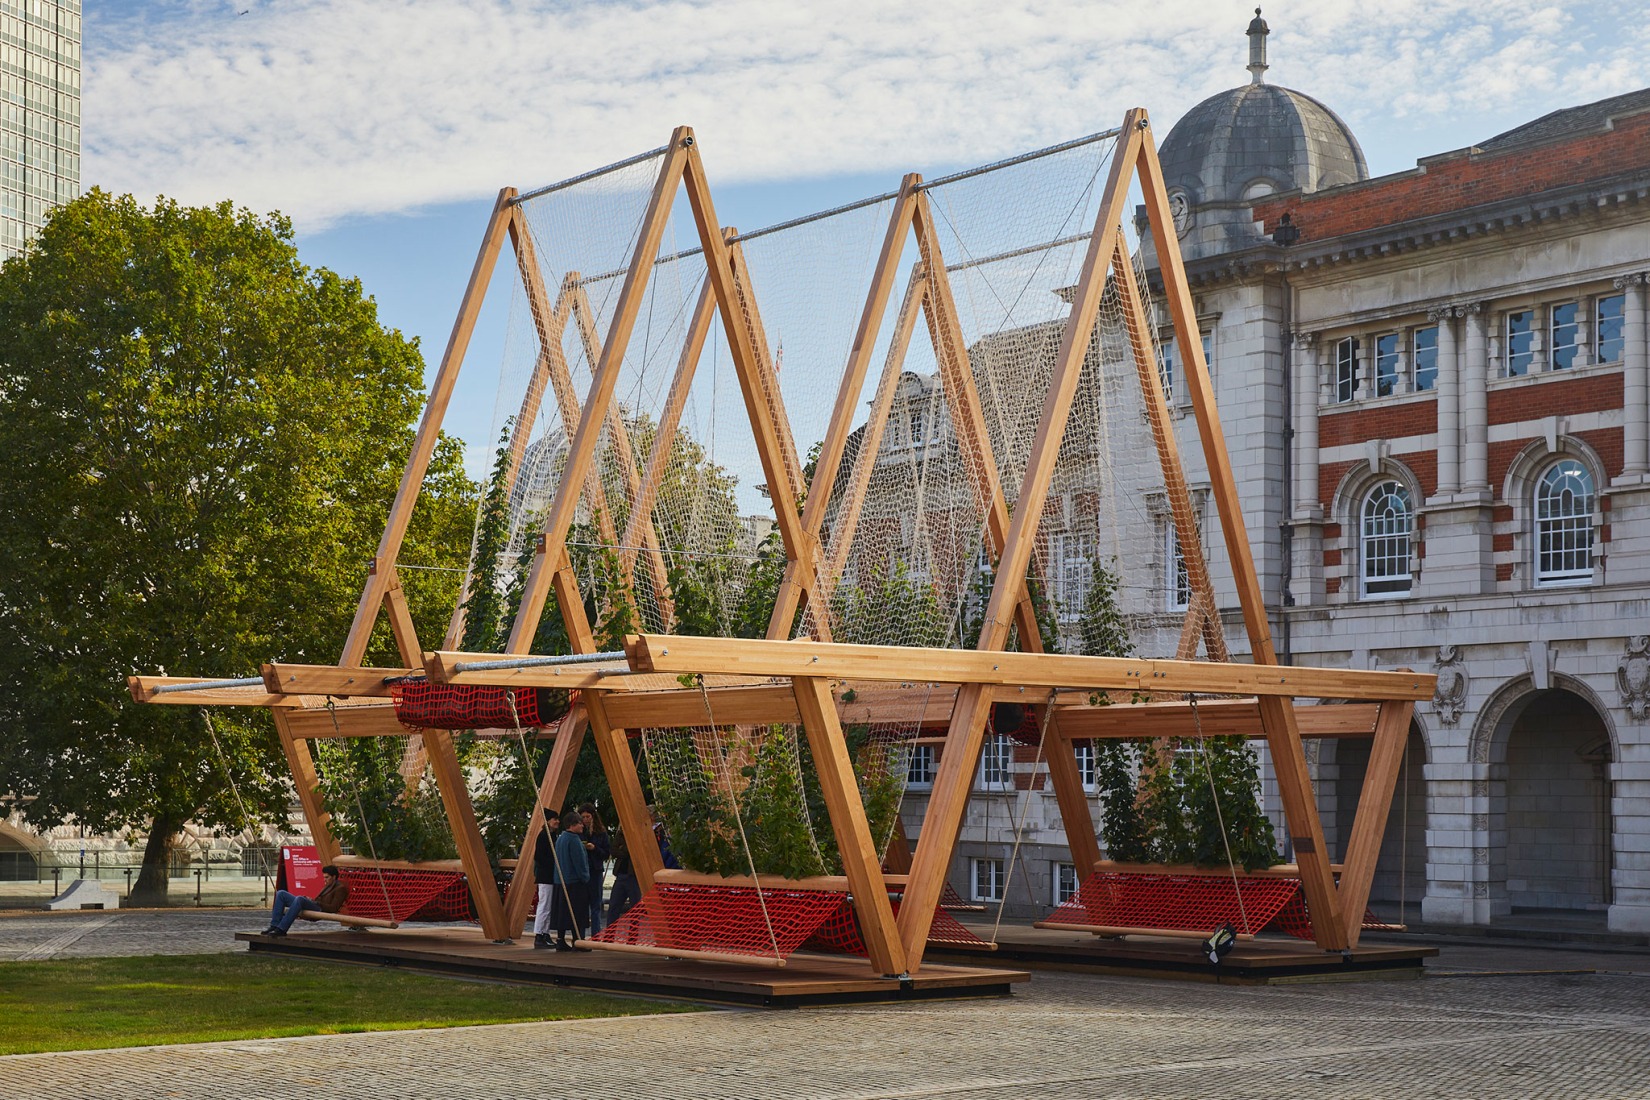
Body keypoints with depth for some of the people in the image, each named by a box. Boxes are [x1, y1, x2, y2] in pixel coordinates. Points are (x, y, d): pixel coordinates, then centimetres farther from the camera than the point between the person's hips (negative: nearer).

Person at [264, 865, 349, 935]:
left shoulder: (340, 888, 1)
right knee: (281, 893, -2)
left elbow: (333, 908, -9)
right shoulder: (328, 885, 31)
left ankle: (281, 929, -42)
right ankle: (274, 925, -16)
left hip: (320, 910, -10)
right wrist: (311, 900, 8)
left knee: (299, 898, -39)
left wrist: (315, 902, -10)